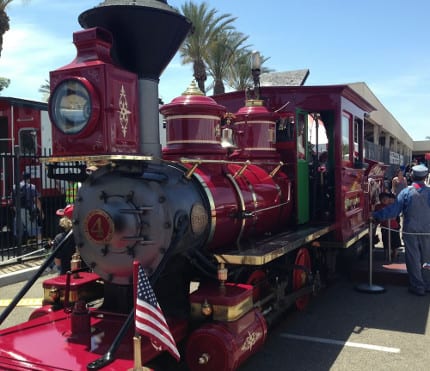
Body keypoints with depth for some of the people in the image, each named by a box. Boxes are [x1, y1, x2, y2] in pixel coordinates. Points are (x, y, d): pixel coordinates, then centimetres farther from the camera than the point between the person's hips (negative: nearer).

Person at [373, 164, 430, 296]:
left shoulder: (406, 192, -10)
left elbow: (393, 210, -13)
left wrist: (375, 215, -6)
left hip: (410, 232, -2)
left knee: (413, 259, 8)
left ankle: (417, 287, 13)